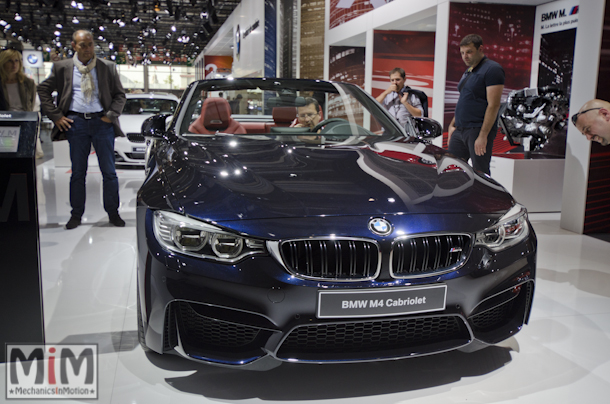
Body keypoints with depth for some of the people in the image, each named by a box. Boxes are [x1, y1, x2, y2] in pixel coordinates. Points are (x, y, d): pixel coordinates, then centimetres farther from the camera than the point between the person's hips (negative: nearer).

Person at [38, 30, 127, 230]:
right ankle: (76, 214, 15)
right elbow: (43, 90, 11)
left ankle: (113, 213, 12)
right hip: (75, 122, 0)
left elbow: (120, 94, 10)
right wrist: (56, 116, 1)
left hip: (102, 121, 0)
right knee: (78, 171, 5)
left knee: (109, 170, 2)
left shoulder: (108, 67, 7)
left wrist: (111, 115, -4)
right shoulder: (62, 68, 7)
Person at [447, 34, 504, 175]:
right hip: (460, 130, 9)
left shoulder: (492, 69, -10)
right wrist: (452, 125, 17)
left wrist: (483, 135, -22)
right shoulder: (468, 72, 19)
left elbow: (493, 105, -17)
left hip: (478, 131, -9)